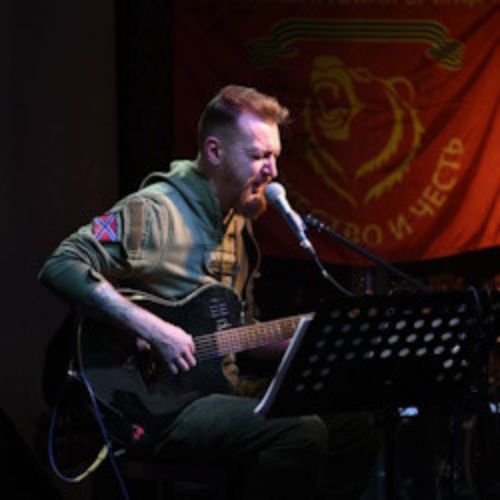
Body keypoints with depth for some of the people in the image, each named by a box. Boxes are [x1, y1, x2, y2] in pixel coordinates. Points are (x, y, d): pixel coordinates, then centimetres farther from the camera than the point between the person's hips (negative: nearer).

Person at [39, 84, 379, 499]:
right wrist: (151, 328, -27)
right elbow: (62, 267, -24)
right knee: (301, 435, -28)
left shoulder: (238, 224, 18)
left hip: (218, 394, 9)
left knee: (353, 435, 0)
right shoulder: (154, 211, -12)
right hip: (159, 409, -9)